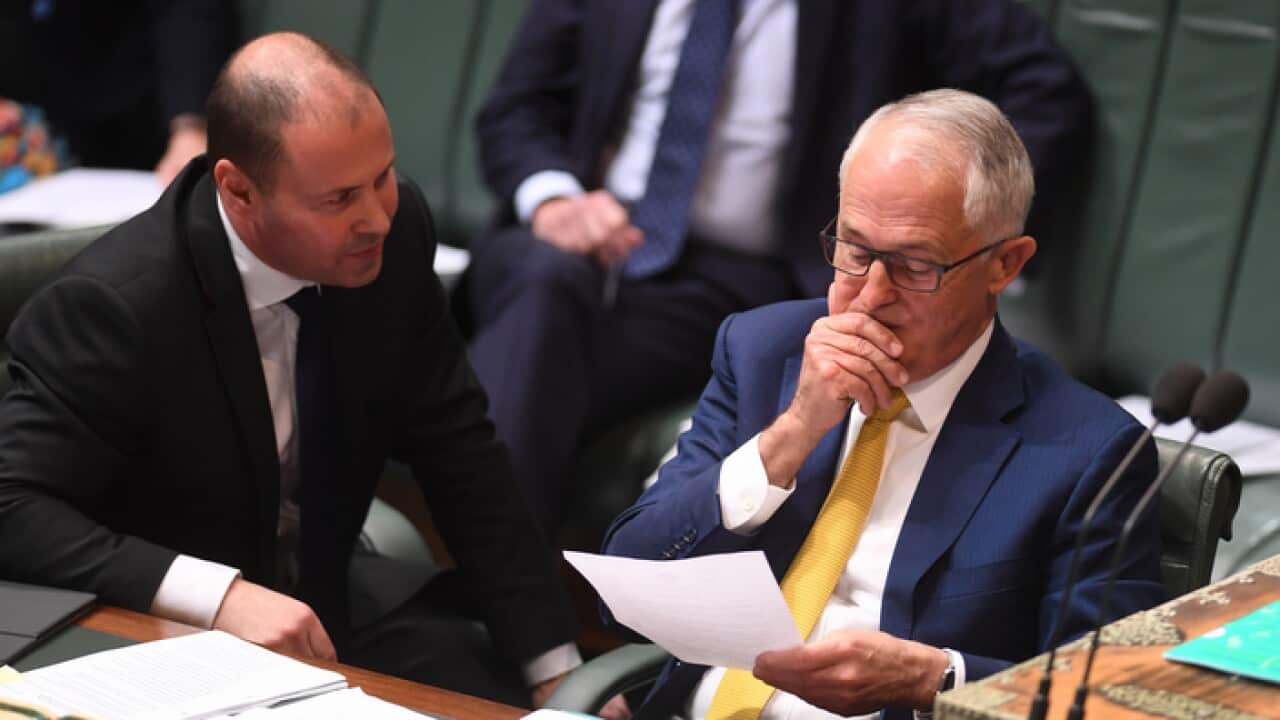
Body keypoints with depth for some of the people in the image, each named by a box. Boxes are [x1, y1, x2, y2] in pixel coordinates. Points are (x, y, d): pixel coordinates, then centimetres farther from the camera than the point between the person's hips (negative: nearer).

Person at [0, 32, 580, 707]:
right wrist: (218, 594, -35)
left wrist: (557, 668, -4)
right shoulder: (111, 303, -23)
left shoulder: (392, 231, -7)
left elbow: (459, 451, 1)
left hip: (330, 616, 5)